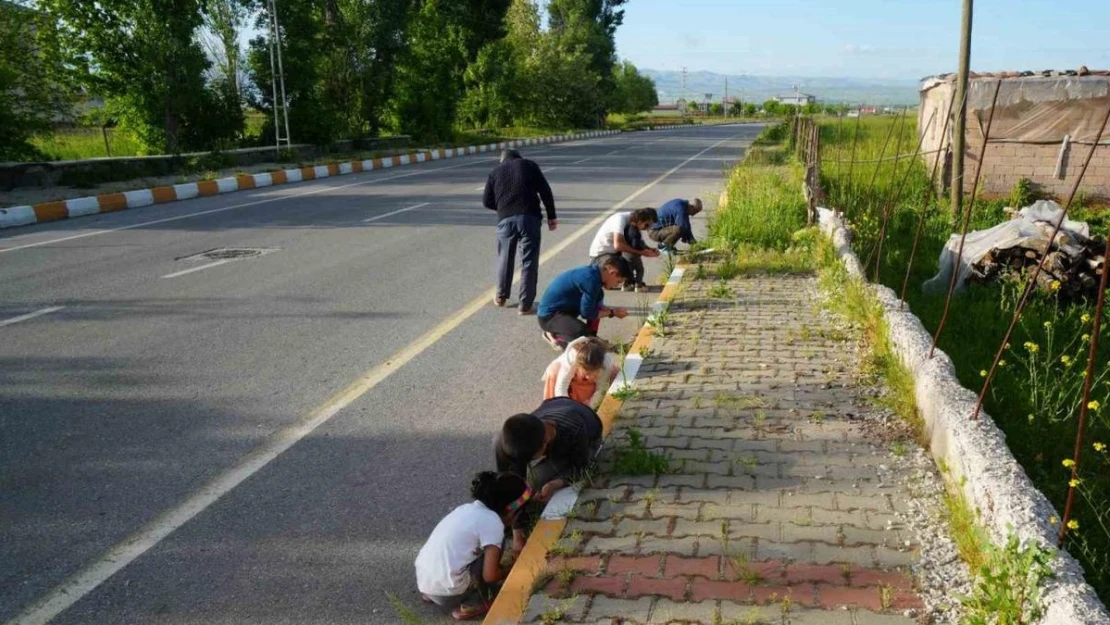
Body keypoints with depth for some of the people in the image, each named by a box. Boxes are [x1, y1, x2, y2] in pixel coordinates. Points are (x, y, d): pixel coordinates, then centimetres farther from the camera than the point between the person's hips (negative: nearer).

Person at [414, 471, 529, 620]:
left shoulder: (469, 508, 12)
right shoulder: (492, 521, -12)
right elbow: (489, 575, -13)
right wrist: (509, 573, 6)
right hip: (445, 593, -9)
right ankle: (469, 605, 7)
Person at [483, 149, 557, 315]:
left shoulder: (495, 171, 17)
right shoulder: (529, 165, 12)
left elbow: (487, 201, 15)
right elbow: (545, 191, 3)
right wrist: (551, 216, 6)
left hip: (505, 219, 2)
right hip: (529, 217, -2)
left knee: (505, 258, 20)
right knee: (529, 261, 2)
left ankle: (501, 296, 33)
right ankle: (525, 304, 1)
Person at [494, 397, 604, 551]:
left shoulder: (574, 431, -45)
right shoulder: (522, 441, -35)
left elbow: (580, 466, -25)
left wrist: (555, 484, -44)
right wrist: (517, 535, -29)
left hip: (586, 438, -3)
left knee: (539, 476, -26)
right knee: (500, 443, -19)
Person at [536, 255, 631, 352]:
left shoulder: (593, 272, 3)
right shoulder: (591, 279, -24)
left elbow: (596, 305, 16)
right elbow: (587, 313, -18)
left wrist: (613, 311, 5)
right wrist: (612, 312, -6)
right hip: (549, 315, -10)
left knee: (598, 298, 10)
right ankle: (553, 335, -3)